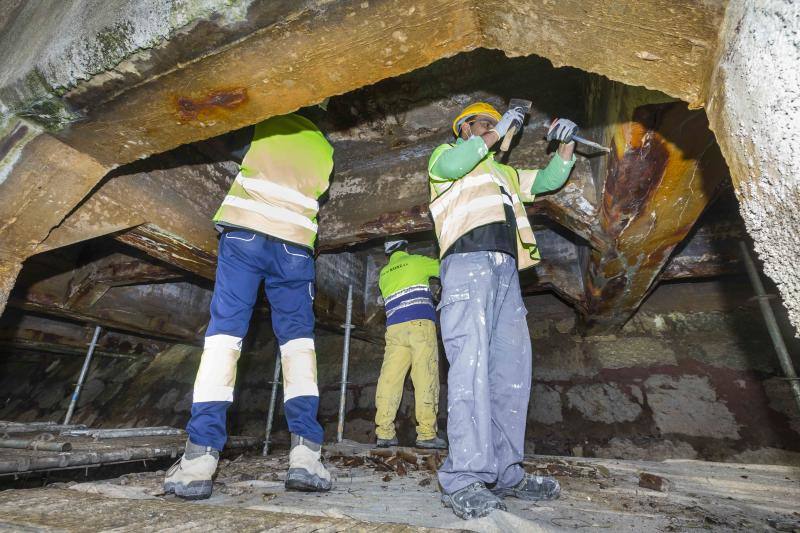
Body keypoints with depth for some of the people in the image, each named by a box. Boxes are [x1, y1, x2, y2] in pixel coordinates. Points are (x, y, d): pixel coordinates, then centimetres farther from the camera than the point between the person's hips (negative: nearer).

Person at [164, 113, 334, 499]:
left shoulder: (272, 125, 16)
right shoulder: (325, 150, 21)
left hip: (245, 232, -1)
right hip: (295, 245, 1)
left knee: (224, 331, -4)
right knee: (298, 339, 0)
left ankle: (200, 457, -10)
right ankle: (305, 453, -9)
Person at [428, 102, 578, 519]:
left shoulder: (505, 173, 40)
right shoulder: (446, 153, 21)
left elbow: (548, 180, 36)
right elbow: (450, 166, -4)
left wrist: (565, 147, 21)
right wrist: (496, 135, -1)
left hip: (506, 270, 7)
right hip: (469, 261, -7)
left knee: (512, 370, 2)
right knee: (471, 364, -19)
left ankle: (503, 473, 10)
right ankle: (464, 480, -17)